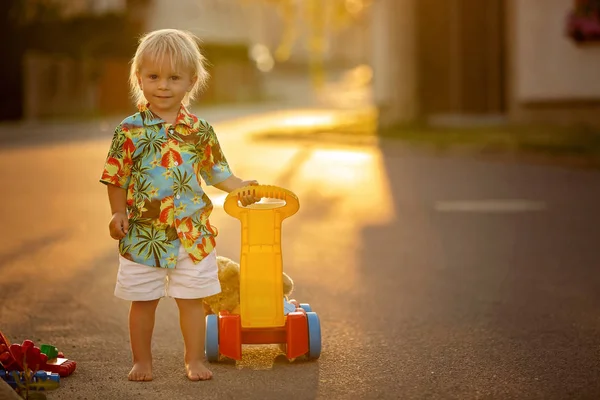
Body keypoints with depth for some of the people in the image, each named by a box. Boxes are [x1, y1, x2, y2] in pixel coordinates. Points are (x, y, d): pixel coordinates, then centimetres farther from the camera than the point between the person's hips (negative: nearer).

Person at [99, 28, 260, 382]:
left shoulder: (199, 130, 2)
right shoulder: (129, 130, -4)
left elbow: (216, 171, 10)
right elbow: (117, 178, 1)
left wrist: (241, 187, -4)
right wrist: (119, 214, -8)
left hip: (191, 232, 1)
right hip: (142, 233, -1)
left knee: (192, 299, 8)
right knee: (143, 300, 9)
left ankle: (195, 359, 21)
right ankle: (142, 360, 24)